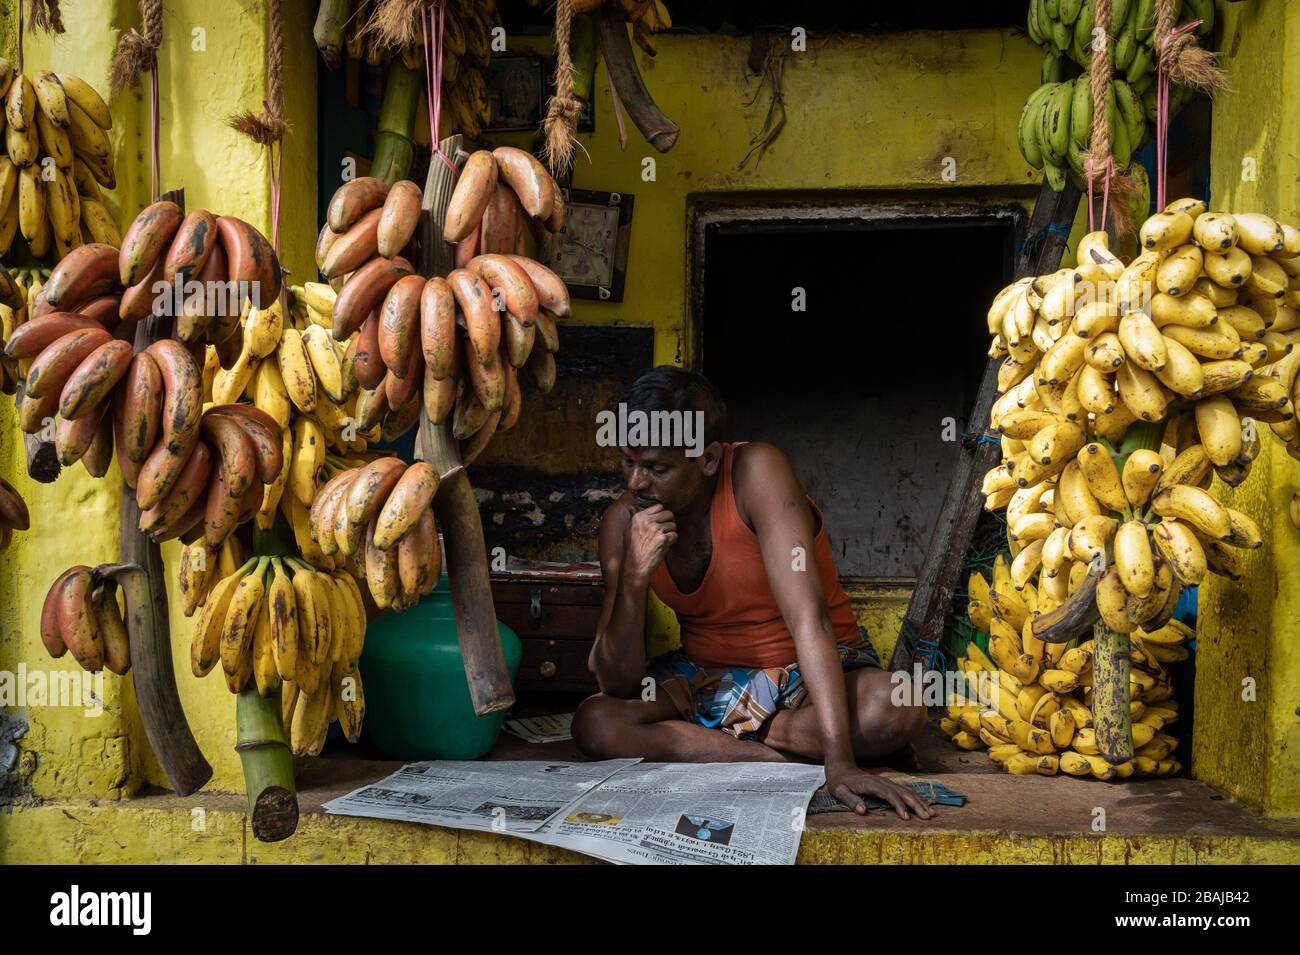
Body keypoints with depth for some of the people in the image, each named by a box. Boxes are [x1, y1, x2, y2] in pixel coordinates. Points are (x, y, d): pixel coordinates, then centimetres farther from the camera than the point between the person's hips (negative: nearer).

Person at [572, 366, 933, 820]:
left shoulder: (756, 472, -25)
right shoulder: (623, 523, -13)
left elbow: (808, 617, -33)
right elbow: (617, 684, -15)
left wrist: (840, 760, -41)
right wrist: (634, 577, -31)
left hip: (810, 670, -2)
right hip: (707, 677, 2)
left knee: (897, 710, -34)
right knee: (593, 724, -23)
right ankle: (785, 756, -17)